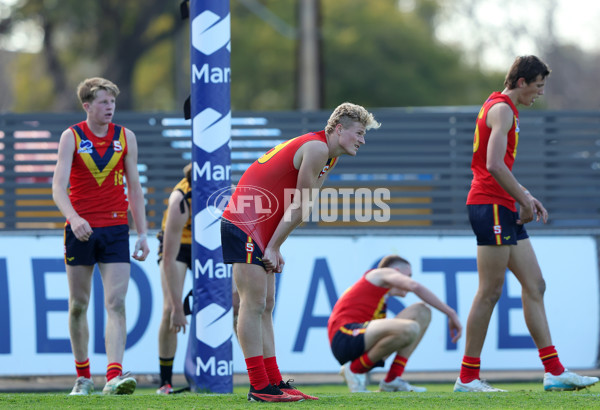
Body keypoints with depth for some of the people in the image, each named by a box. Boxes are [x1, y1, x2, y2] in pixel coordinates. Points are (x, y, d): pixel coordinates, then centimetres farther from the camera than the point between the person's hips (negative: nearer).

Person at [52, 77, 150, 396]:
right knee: (78, 306, 6)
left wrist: (142, 233, 5)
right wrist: (74, 217, -29)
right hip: (80, 229, -1)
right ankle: (83, 377, 19)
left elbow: (134, 188, 10)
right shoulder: (72, 137, -2)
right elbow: (58, 186, -11)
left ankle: (114, 376, -21)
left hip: (116, 229, 1)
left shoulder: (126, 137, 6)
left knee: (116, 303, -12)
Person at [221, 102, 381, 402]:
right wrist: (272, 247, -9)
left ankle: (273, 382, 12)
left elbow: (298, 209, 13)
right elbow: (299, 208, -12)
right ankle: (259, 387, -11)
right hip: (245, 226, -11)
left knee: (265, 307, 10)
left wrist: (274, 248, 5)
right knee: (254, 305, -10)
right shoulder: (316, 148, -13)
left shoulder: (329, 158, 18)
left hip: (261, 233, 11)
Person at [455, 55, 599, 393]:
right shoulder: (502, 109, -11)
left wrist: (526, 197, 16)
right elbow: (494, 165, -22)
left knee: (535, 285, 6)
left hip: (504, 210, 11)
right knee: (490, 291, -8)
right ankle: (468, 377, -5)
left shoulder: (504, 109, 21)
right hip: (490, 206, -11)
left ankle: (554, 371, 4)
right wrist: (525, 200, -14)